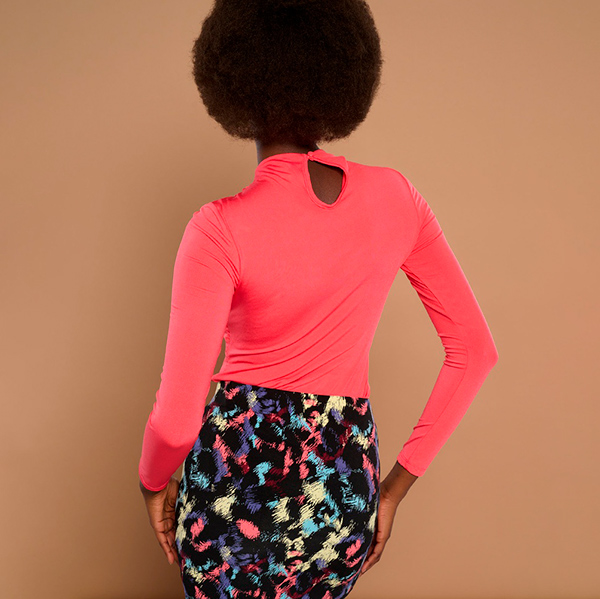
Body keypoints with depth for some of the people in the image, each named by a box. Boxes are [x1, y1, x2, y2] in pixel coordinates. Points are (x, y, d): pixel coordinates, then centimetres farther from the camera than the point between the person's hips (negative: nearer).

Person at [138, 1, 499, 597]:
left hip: (239, 472, -4)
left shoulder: (221, 229, -19)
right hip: (345, 492, 4)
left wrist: (153, 480, 3)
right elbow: (475, 348, 0)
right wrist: (396, 483, 6)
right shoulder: (395, 197, -5)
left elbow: (177, 418, -21)